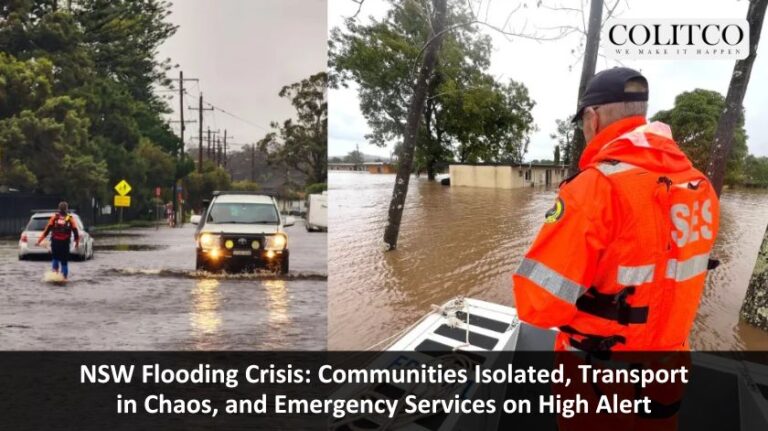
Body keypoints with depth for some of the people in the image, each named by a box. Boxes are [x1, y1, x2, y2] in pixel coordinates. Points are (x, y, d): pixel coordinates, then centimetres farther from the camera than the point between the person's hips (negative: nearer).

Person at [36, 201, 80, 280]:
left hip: (55, 242, 0)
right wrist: (77, 241, 10)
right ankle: (64, 277, 6)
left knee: (55, 258, 17)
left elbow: (47, 230, -3)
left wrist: (39, 240, 1)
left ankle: (55, 272, -1)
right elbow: (75, 231, -1)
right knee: (64, 261, 8)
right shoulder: (70, 218, 0)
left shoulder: (54, 217, 1)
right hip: (65, 243, 0)